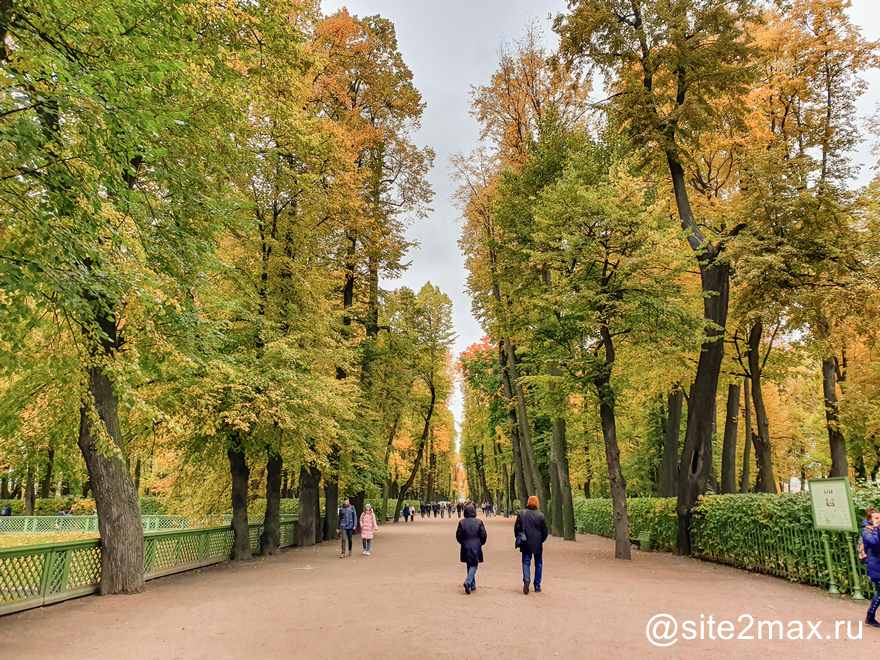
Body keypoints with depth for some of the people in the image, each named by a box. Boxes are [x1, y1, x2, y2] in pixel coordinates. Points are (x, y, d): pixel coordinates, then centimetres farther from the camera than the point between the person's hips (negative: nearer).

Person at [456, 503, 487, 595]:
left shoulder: (461, 522, -5)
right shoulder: (479, 522, -8)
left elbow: (458, 535, 0)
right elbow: (483, 535, -4)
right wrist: (481, 543, 13)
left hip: (465, 548, 2)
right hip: (476, 547, -2)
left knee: (469, 566, 15)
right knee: (474, 565, 3)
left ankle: (472, 585, 20)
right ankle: (468, 582, -18)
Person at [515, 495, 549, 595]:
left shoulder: (521, 514, -6)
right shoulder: (540, 515, -8)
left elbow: (516, 528, -2)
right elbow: (545, 531, -2)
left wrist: (518, 539, 12)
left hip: (526, 544, 0)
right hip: (538, 544, 0)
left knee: (526, 562, 6)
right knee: (538, 564, 14)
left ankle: (526, 580, -18)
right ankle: (537, 585, 18)